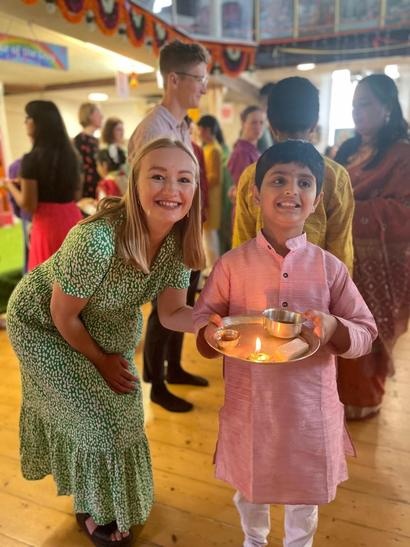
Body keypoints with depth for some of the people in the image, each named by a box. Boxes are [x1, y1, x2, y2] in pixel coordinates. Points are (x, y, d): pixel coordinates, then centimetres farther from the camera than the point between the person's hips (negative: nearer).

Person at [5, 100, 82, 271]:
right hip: (72, 219, 7)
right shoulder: (70, 154, 7)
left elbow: (28, 205, -11)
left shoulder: (32, 159, -12)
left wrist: (11, 186, 8)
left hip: (48, 224, -6)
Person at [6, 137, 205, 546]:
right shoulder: (97, 239, -39)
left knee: (119, 406, 16)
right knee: (96, 414, 3)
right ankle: (94, 510, 35)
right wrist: (100, 360, -9)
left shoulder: (179, 239, -19)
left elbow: (171, 313, -17)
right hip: (44, 324, -6)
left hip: (107, 325, 6)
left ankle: (108, 491, 48)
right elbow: (63, 316, -25)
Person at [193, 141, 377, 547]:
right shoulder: (232, 265, -8)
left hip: (310, 407, 1)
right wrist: (211, 333, -24)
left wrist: (333, 327, -22)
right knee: (250, 489, 23)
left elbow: (366, 333, -1)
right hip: (250, 406, 0)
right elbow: (202, 321, -1)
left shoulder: (330, 267, -6)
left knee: (305, 493, 23)